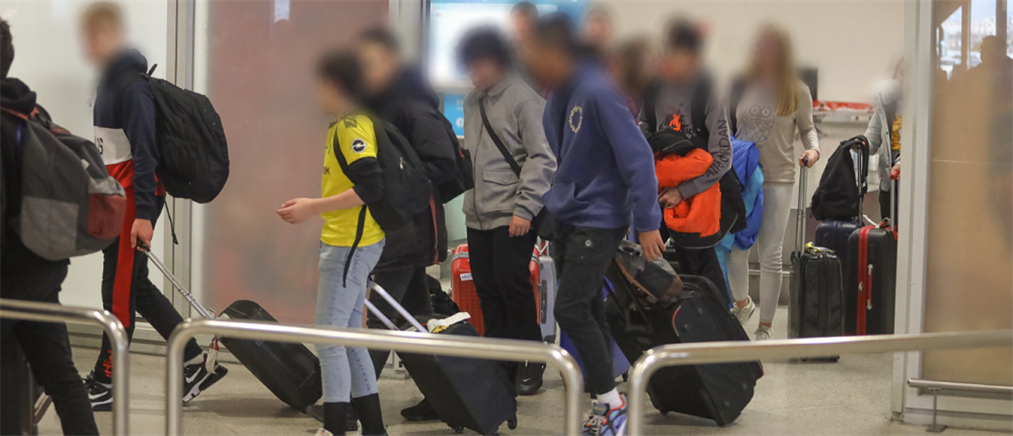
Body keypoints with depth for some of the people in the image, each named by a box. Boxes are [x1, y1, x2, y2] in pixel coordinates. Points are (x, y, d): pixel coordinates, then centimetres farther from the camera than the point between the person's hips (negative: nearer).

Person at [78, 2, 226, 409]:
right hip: (117, 197, 10)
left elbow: (144, 151, -20)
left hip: (133, 199, -10)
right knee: (134, 288, 12)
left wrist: (143, 212, -23)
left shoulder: (130, 84, -16)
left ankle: (105, 383, 6)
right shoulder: (109, 78, 15)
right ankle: (195, 362, 17)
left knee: (120, 291, -2)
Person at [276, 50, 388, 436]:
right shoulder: (345, 125, 16)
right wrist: (311, 207, 14)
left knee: (329, 338, -7)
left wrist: (312, 207, -20)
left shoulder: (352, 126, -15)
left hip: (350, 245, -11)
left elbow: (370, 187, -24)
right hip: (346, 243, 11)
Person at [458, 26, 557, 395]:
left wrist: (525, 208, -16)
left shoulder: (524, 100, -8)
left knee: (511, 283, -10)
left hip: (512, 215, -7)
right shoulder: (472, 101, 15)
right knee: (486, 289, 7)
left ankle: (530, 362, 1)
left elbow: (542, 158, -12)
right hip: (477, 213, 7)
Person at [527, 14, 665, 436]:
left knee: (571, 310, -10)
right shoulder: (558, 95, 5)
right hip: (568, 218, 9)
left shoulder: (597, 92, -22)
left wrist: (646, 223, -21)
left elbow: (637, 157, -22)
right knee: (586, 310, 12)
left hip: (599, 219, -9)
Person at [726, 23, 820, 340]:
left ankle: (765, 328, 11)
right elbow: (728, 126, 14)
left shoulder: (797, 92, 0)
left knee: (770, 255, -1)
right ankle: (743, 303, 33)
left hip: (777, 179, -2)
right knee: (735, 248, 2)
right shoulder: (743, 86, 4)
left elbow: (807, 127, 12)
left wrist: (813, 148, -7)